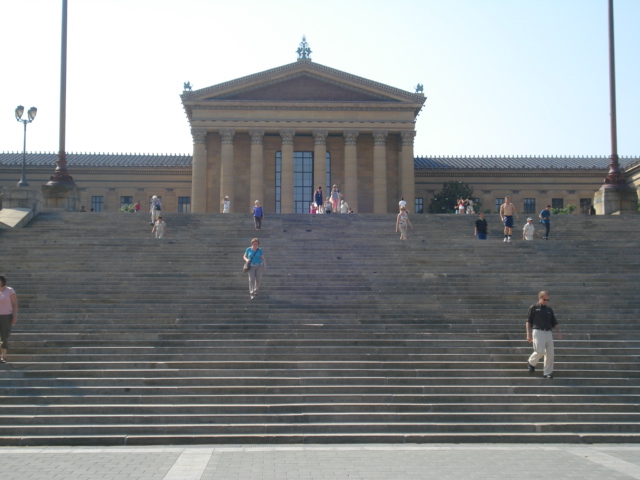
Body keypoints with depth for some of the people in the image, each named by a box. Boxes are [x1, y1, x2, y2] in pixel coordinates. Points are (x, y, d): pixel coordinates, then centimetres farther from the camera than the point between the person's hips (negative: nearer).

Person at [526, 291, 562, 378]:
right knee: (540, 351, -16)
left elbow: (554, 323, 20)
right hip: (538, 331, -5)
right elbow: (528, 322, 4)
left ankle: (548, 373, 6)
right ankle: (531, 363, 13)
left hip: (548, 333, 5)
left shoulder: (549, 310, 20)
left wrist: (558, 332, 4)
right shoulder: (533, 308, 6)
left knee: (550, 353, -2)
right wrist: (528, 334, -4)